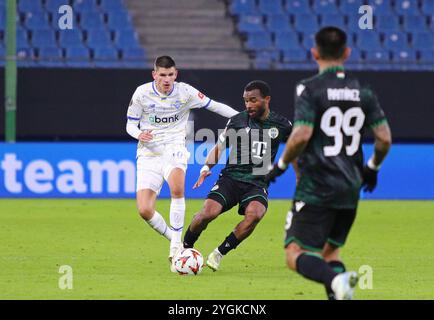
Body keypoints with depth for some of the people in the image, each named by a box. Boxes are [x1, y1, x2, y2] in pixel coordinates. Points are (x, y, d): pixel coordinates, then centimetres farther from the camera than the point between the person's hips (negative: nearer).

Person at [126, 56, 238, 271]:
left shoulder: (185, 92, -2)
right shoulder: (142, 93, -2)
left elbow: (214, 106, 8)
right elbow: (130, 124, 7)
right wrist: (139, 134, -17)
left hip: (174, 149, -1)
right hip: (148, 154, 1)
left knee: (176, 187, -35)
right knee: (145, 210, -14)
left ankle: (176, 246, -25)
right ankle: (173, 238, 15)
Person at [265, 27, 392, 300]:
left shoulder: (310, 89, -9)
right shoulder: (363, 92, 6)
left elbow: (301, 136, -19)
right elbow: (384, 139, 4)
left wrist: (281, 165, -2)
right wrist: (372, 168, 22)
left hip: (316, 188, -6)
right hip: (350, 189, 6)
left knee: (296, 255, -4)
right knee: (329, 250, 21)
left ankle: (336, 280, -33)